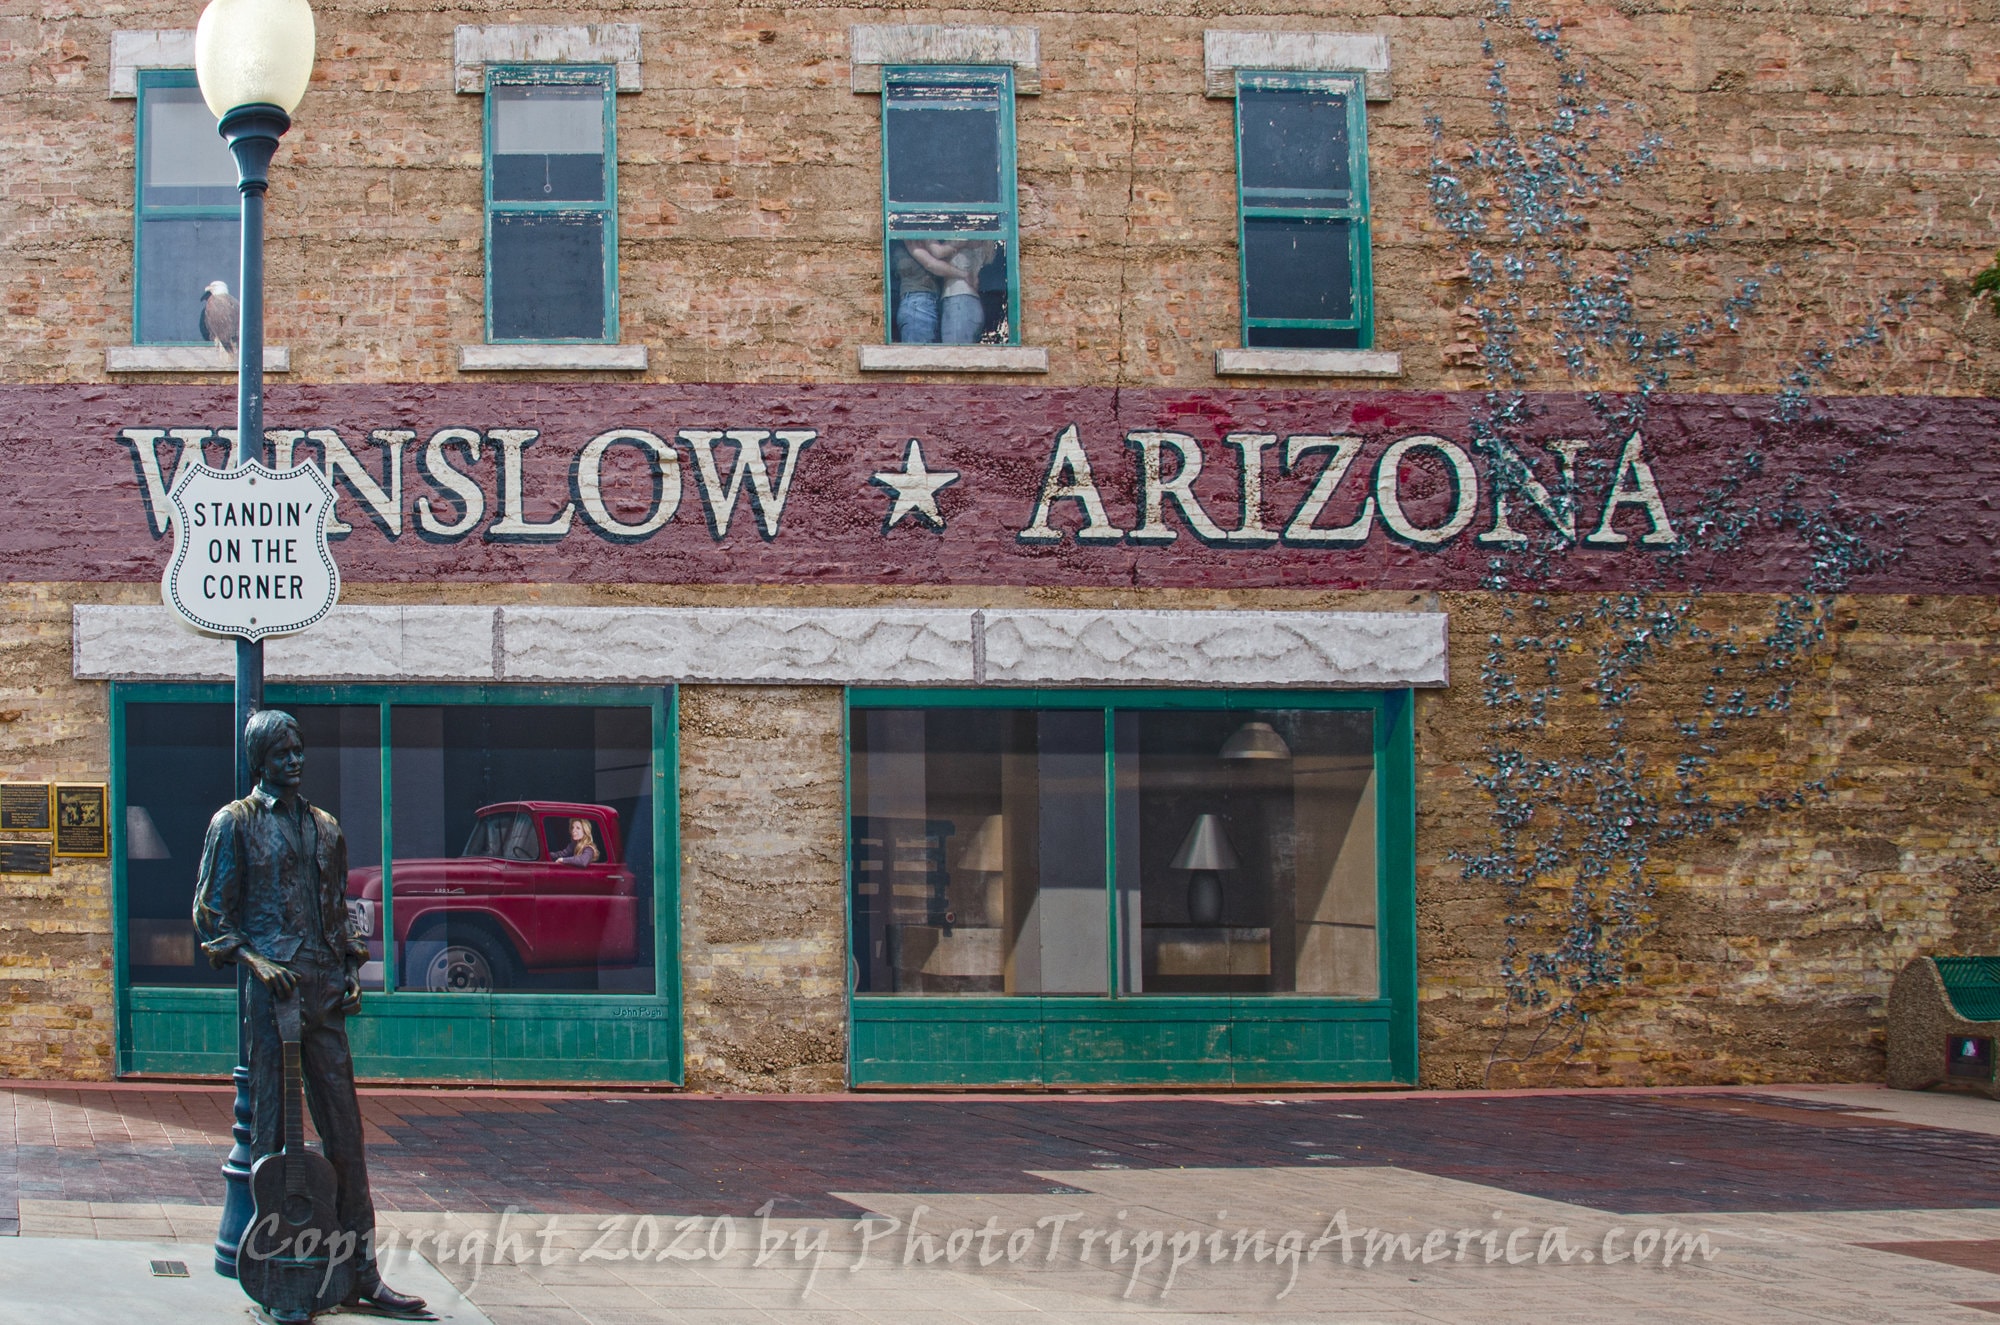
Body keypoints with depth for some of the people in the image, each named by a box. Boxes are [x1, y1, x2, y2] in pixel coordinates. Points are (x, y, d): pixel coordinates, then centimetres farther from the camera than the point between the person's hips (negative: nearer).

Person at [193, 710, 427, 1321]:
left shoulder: (324, 827, 19)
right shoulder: (235, 823, 3)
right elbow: (210, 915, 1)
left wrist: (352, 968, 10)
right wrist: (254, 960, -13)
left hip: (324, 992, 5)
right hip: (270, 988, -5)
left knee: (345, 1133, 3)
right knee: (272, 1133, -3)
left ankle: (361, 1275, 5)